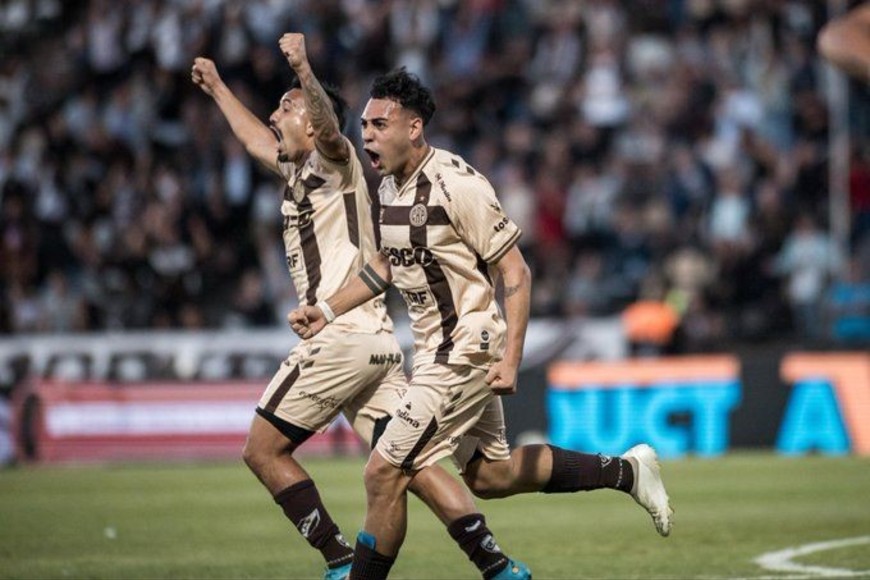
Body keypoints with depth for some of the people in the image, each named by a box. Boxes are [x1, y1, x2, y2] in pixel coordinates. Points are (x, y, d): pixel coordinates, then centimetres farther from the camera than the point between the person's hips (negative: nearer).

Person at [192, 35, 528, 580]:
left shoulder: (334, 161, -1)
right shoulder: (299, 171, 24)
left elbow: (329, 127, -26)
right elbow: (257, 141, 45)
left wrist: (304, 70, -42)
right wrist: (218, 88, 56)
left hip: (340, 336, -9)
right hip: (377, 344, 9)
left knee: (262, 449, 1)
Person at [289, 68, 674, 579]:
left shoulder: (456, 185, -20)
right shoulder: (391, 186, 7)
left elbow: (516, 273, -18)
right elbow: (388, 264, 24)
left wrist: (510, 359, -24)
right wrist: (329, 310, 14)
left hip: (465, 354, -10)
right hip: (437, 350, 10)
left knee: (384, 474, -11)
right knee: (488, 474, 19)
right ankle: (625, 471, 29)